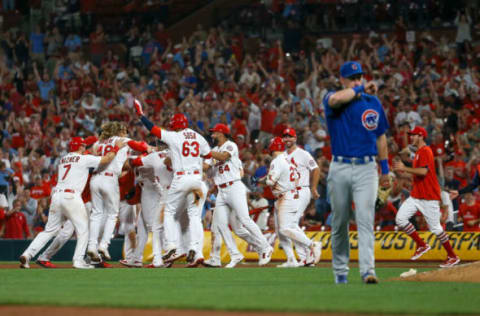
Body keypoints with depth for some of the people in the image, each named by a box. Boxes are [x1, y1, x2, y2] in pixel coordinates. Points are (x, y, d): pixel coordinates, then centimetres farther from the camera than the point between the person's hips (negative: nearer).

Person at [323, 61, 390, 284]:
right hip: (340, 169, -1)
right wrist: (360, 89, -14)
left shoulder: (373, 102, 10)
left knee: (365, 220, -11)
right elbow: (335, 99, -27)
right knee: (340, 222, 7)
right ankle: (340, 271, 19)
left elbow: (380, 136, 17)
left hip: (366, 168, 1)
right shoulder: (332, 99, 0)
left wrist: (385, 167, 17)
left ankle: (368, 270, -18)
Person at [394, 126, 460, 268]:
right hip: (416, 196, 10)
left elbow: (423, 171, -25)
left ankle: (453, 257, 7)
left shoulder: (425, 151, -13)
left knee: (435, 227, -5)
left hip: (429, 197, -10)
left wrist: (404, 168, -18)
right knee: (400, 219, -3)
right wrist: (403, 171, 14)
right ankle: (421, 245, 8)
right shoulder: (418, 152, 19)